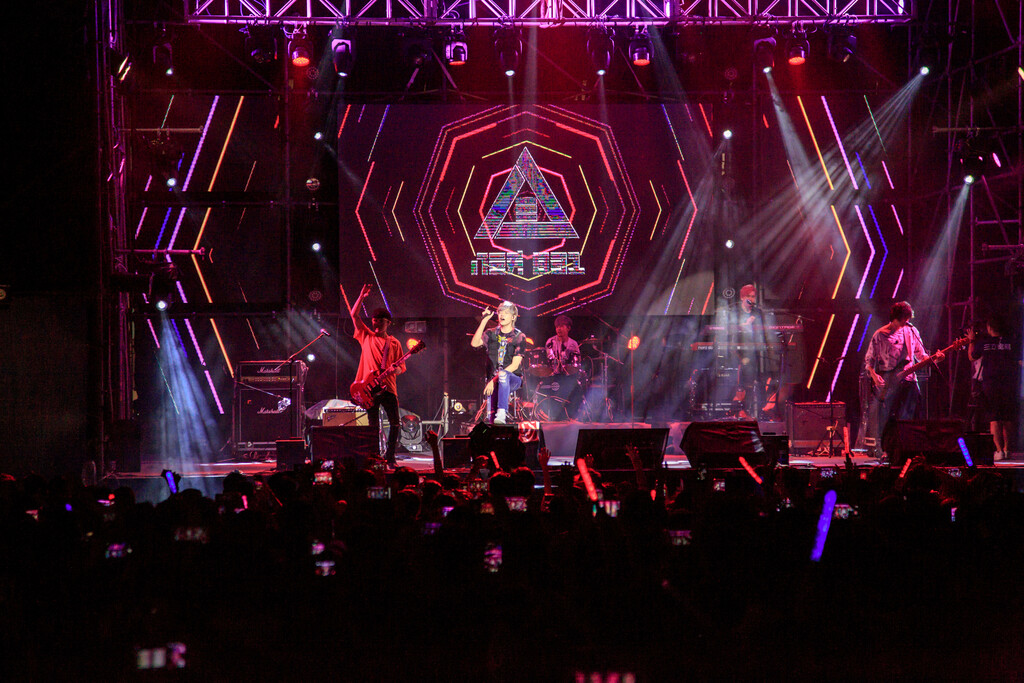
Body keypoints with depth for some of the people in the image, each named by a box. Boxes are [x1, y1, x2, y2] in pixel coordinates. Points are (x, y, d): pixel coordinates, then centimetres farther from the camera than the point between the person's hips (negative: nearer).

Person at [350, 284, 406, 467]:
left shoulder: (394, 343, 13)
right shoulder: (366, 336, 12)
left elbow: (401, 367, 11)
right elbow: (354, 314, 6)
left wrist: (395, 370, -12)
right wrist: (362, 296, -2)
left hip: (388, 387, 1)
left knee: (395, 422, -5)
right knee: (373, 425, 0)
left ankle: (390, 455, 8)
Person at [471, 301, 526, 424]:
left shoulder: (519, 337, 0)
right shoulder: (491, 334, 11)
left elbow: (515, 365, -8)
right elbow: (475, 343, -8)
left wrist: (495, 379, -18)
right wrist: (484, 321, -12)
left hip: (514, 379, -3)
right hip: (493, 379, 3)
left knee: (503, 374, -39)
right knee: (492, 414, -20)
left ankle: (502, 413, -48)